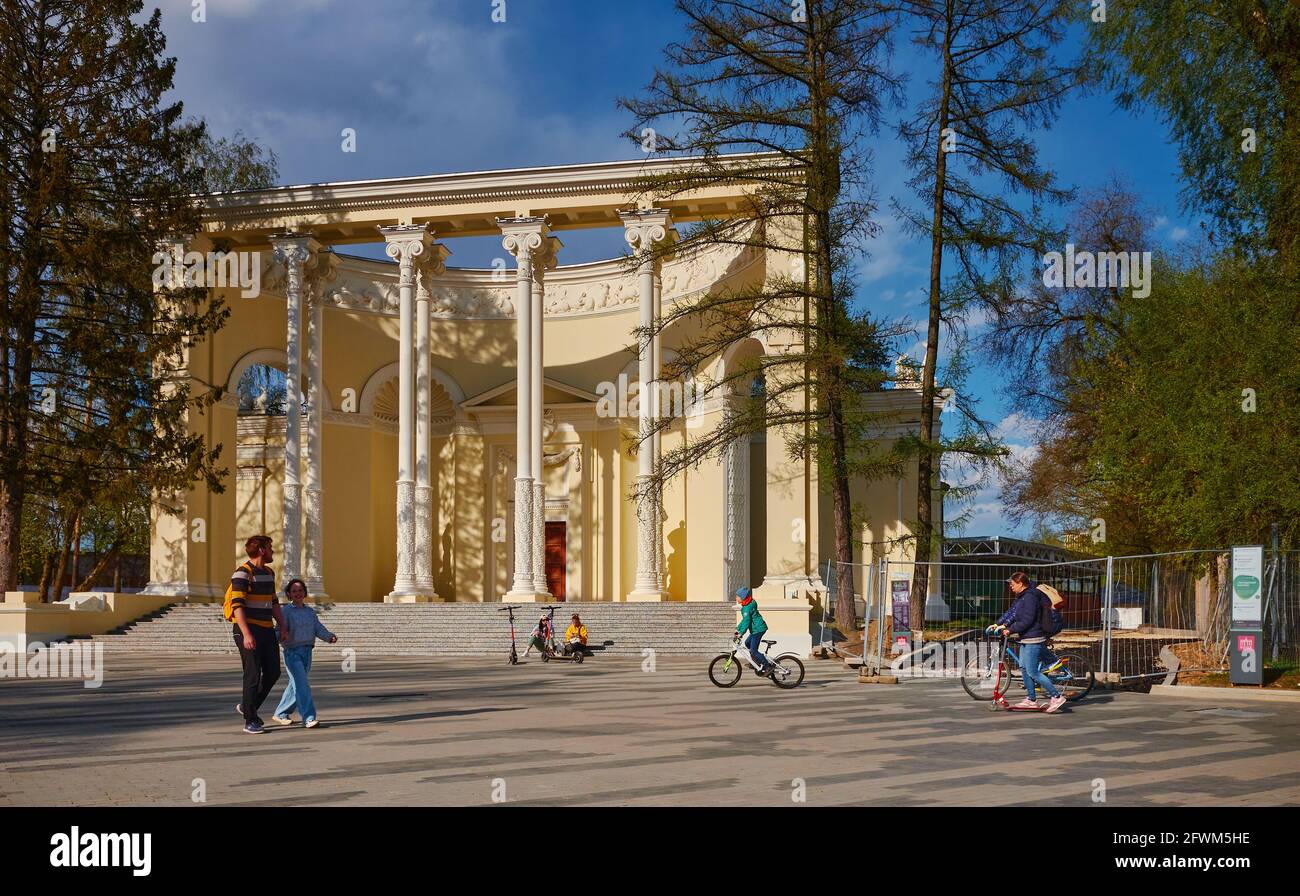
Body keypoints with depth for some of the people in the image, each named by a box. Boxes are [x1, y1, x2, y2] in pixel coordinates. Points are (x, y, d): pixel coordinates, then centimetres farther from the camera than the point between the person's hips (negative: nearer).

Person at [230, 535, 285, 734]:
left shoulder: (269, 573, 16)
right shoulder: (243, 573, -11)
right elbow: (237, 605, -17)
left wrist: (282, 626, 15)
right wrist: (246, 634, -23)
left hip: (267, 630, 8)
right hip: (249, 631, -8)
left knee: (273, 672, 7)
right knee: (253, 675, -5)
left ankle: (248, 706, 24)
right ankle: (250, 721, 3)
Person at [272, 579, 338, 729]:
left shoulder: (310, 612, 12)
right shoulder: (287, 611, -5)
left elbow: (319, 629, 5)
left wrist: (330, 637, -13)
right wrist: (281, 637, -35)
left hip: (307, 652, 6)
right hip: (292, 652, -6)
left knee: (295, 685, 14)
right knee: (302, 685, -15)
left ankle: (281, 714, 29)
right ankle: (308, 718, -17)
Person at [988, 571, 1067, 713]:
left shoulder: (1030, 597, -19)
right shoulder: (1021, 597, 14)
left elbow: (1027, 621, -23)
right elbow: (1011, 612, 18)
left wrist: (1010, 629, -17)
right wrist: (998, 624, 11)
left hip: (1033, 640, -11)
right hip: (1026, 639, 11)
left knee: (1033, 672, -10)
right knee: (1024, 668, 14)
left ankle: (1056, 697, -6)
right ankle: (1031, 699, 22)